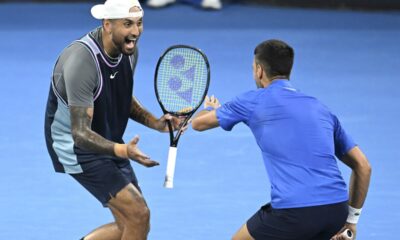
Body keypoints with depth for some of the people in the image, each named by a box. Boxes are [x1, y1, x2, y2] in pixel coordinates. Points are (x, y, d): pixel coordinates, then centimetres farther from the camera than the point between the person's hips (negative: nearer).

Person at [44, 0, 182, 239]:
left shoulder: (129, 50, -5)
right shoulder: (82, 61, -31)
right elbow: (80, 133, -33)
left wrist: (156, 122, -4)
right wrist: (122, 151, -49)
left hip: (108, 143, 8)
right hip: (77, 146, -8)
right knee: (139, 215, -17)